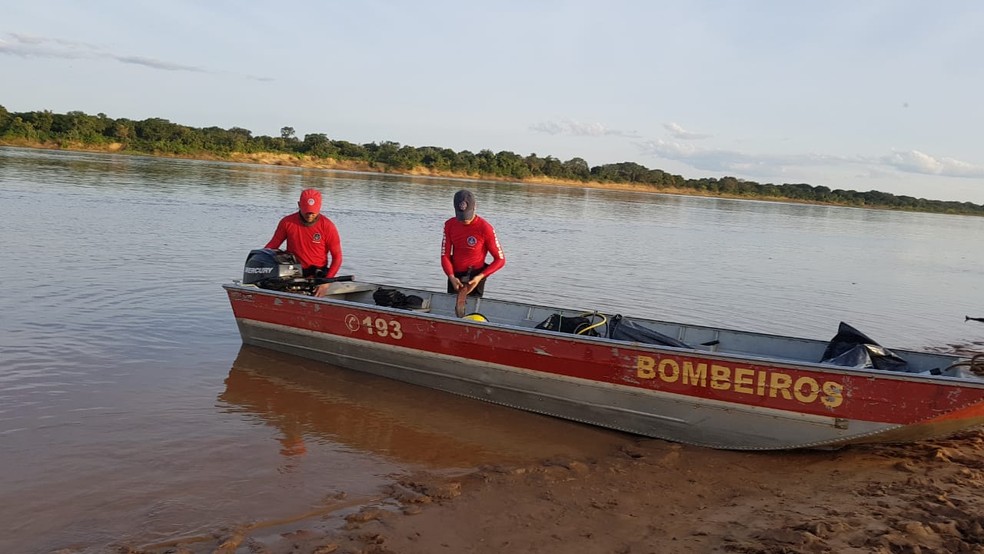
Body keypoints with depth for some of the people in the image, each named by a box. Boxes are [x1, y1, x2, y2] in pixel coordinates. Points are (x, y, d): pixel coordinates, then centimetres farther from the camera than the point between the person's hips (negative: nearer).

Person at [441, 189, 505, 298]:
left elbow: (500, 259, -11)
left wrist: (480, 277, -22)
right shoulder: (449, 225, -3)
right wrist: (451, 277, -21)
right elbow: (445, 255, -4)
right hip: (455, 277, 5)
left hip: (474, 278, -5)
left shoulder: (485, 228, -16)